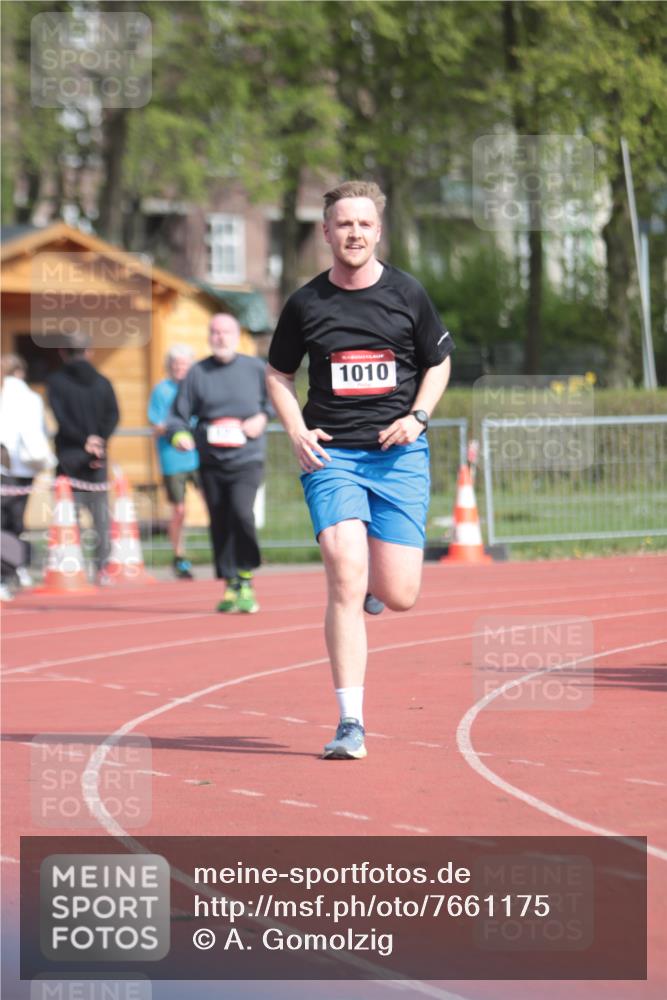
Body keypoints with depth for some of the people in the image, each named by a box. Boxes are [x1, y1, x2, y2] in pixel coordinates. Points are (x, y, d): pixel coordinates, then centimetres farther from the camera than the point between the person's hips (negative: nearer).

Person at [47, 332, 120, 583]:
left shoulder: (56, 381, 1)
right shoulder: (102, 382, 9)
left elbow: (61, 417, -10)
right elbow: (113, 415, -2)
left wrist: (84, 442, -10)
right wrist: (98, 440, -9)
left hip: (69, 456, -2)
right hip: (98, 459, 2)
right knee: (100, 515, 7)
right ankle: (102, 568, 3)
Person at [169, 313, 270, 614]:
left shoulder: (255, 368, 3)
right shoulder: (197, 374, 4)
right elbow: (178, 415, 6)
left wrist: (263, 416, -2)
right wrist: (179, 434, -15)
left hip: (247, 458, -3)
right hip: (211, 462, 3)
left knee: (241, 511, -23)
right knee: (219, 524, 6)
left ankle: (246, 580, -12)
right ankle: (231, 587, 18)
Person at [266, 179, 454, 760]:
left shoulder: (407, 295, 2)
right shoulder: (306, 303, 2)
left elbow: (439, 362, 15)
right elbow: (278, 374, 15)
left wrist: (418, 416, -3)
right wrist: (296, 430, -2)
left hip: (399, 455, 1)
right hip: (331, 456, -1)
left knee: (399, 597, -4)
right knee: (345, 582, -16)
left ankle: (371, 581, 36)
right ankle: (351, 725, -12)